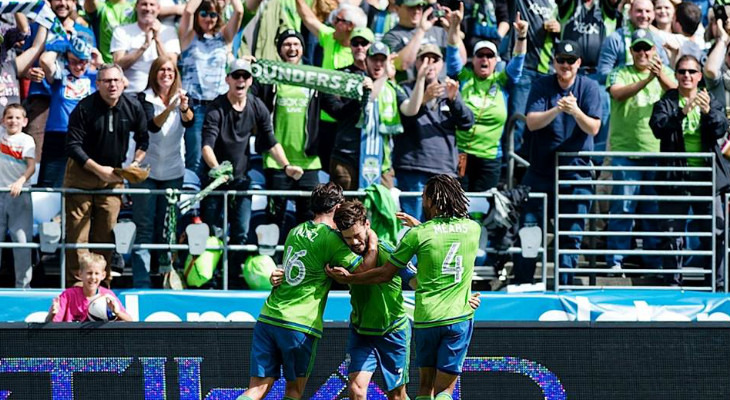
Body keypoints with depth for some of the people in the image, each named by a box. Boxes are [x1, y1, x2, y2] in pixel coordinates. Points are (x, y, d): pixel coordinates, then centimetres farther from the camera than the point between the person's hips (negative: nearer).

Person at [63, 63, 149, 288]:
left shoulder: (133, 107, -2)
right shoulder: (84, 108, -13)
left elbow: (143, 140, 13)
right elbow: (72, 146, -14)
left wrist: (135, 163, -3)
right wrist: (98, 169, -19)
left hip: (113, 175, 3)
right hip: (82, 171, -3)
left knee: (106, 233, 4)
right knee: (77, 232, -7)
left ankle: (103, 283, 12)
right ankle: (75, 284, -4)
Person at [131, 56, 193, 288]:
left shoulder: (180, 98, 3)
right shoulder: (145, 98, -5)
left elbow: (189, 122, -16)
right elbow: (152, 126, -22)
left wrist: (184, 108, -38)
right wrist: (170, 108, -39)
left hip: (173, 173, 3)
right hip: (146, 171, -3)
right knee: (144, 229, -5)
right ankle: (141, 284, -8)